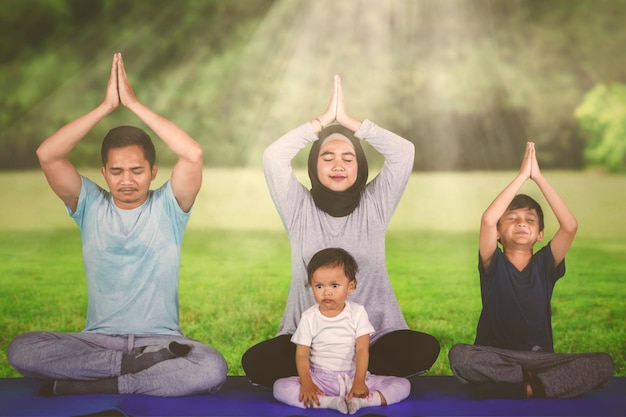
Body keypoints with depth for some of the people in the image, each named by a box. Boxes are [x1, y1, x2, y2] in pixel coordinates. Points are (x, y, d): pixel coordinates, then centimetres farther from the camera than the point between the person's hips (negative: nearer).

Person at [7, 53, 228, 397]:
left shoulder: (167, 208, 4)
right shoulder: (90, 207, 8)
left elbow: (193, 155, -15)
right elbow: (47, 155, -7)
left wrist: (134, 104, -11)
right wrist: (107, 106, -9)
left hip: (160, 339, -1)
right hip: (97, 340, 1)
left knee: (212, 369, -34)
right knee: (20, 350, -26)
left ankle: (79, 387, -23)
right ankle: (148, 368, -22)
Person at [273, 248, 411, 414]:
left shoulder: (358, 313, -3)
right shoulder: (309, 317, -2)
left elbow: (363, 349, -10)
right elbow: (302, 354, -6)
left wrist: (359, 381, -25)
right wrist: (306, 383, -24)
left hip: (353, 377, 0)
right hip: (320, 379, 0)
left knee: (403, 385, -18)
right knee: (280, 387, -26)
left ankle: (357, 401, -36)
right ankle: (330, 403, -37)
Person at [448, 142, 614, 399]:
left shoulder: (545, 265, 6)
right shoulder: (493, 265, 1)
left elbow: (570, 225, -11)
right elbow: (487, 220, -19)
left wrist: (538, 177, -10)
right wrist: (522, 175, -14)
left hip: (540, 357, 2)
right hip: (496, 358, -2)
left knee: (603, 364, -21)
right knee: (459, 356, -35)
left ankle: (527, 387, -22)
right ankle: (537, 381, -20)